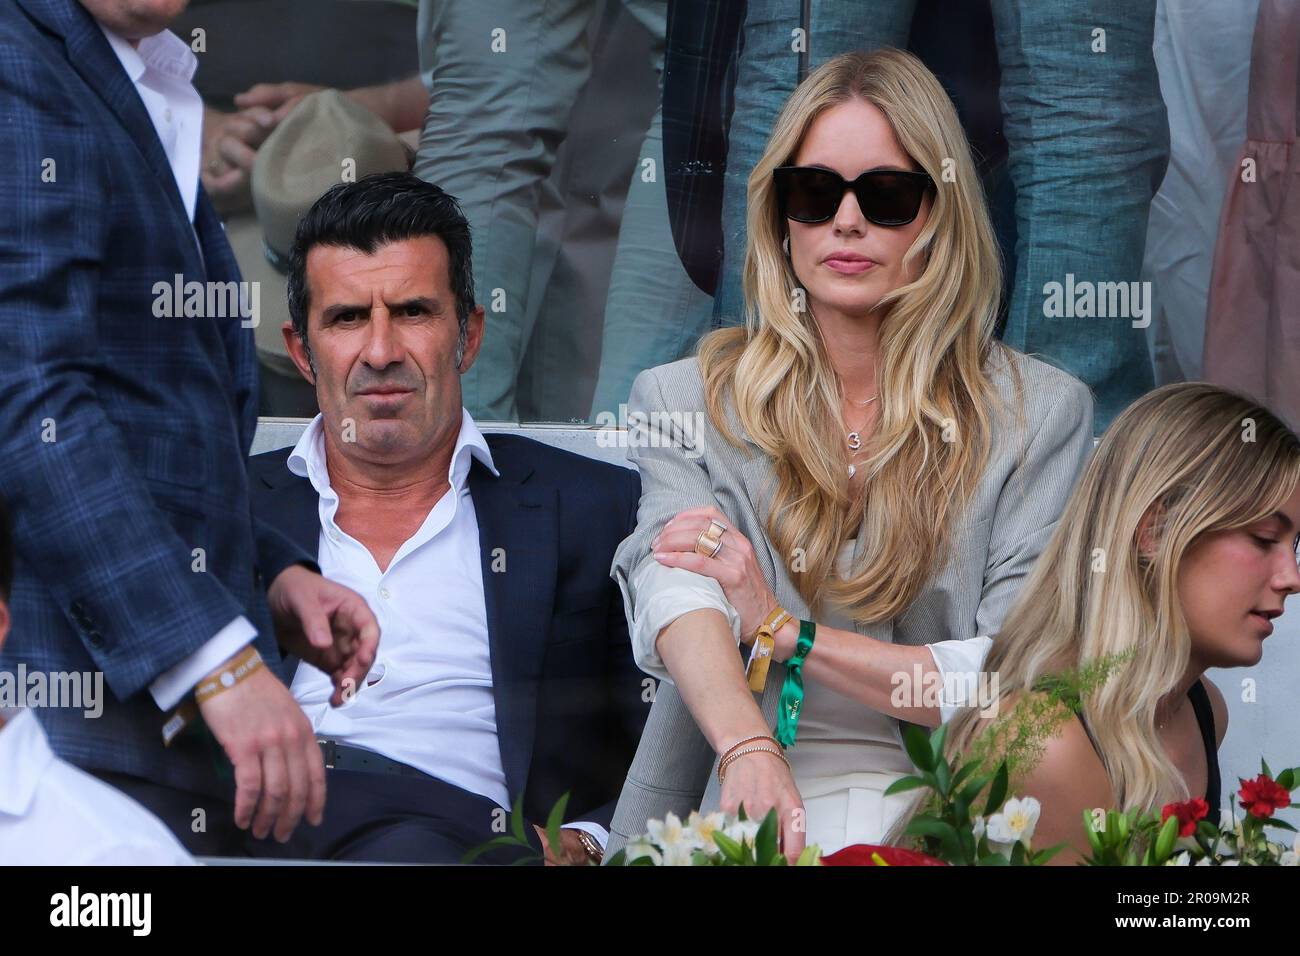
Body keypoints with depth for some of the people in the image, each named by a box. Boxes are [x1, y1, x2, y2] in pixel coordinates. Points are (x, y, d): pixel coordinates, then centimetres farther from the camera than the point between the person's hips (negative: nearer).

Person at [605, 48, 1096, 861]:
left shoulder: (1040, 412, 7)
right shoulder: (686, 400, 10)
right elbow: (677, 595, -10)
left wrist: (788, 632, -9)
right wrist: (749, 748, -31)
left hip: (928, 818, -1)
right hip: (729, 820, 1)